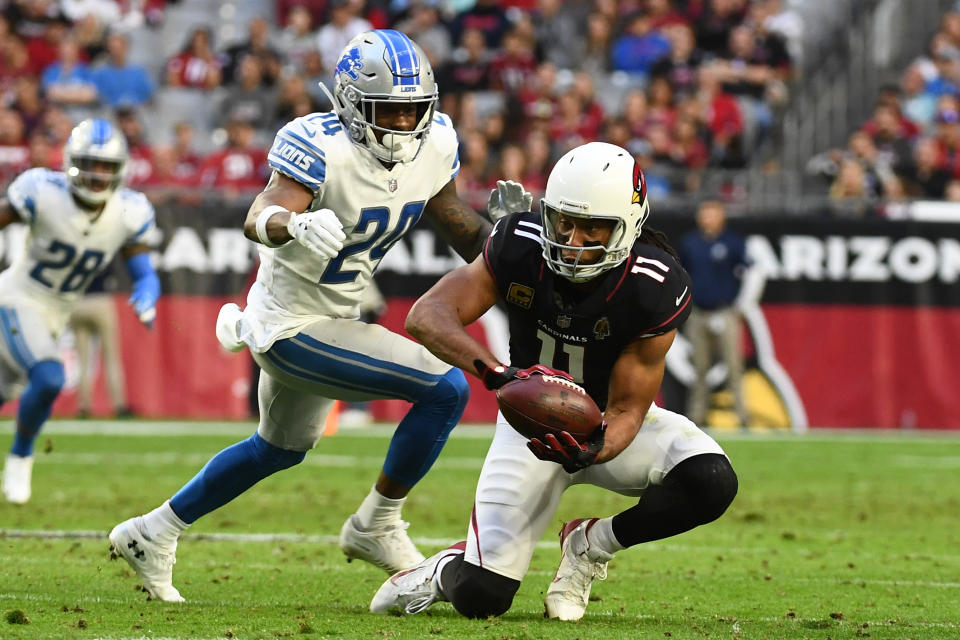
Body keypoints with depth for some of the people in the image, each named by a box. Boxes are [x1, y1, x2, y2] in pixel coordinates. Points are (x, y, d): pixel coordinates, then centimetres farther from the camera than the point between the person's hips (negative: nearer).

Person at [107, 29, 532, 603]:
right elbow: (258, 219, -41)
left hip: (332, 317, 9)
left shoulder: (432, 146, -6)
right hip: (294, 330, -9)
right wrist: (293, 225, -63)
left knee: (281, 448, 30)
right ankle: (376, 526, 0)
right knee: (446, 388, -18)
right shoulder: (322, 147, -28)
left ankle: (153, 533, 45)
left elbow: (461, 229, 5)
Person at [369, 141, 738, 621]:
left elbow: (625, 411, -22)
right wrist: (499, 373, -50)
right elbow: (426, 315, -33)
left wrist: (592, 452, -46)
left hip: (608, 425, 1)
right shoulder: (520, 246, -24)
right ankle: (444, 569, 25)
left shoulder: (655, 292, -28)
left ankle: (590, 545, -4)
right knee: (480, 597, -14)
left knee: (712, 483, -30)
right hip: (533, 416, -1)